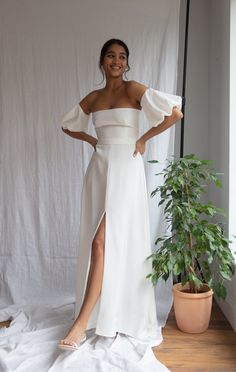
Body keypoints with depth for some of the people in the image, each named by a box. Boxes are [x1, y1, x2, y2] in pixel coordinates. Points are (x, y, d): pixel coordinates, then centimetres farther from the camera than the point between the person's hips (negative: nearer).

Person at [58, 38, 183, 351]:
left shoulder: (134, 90, -2)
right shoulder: (93, 98, 13)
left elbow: (175, 113, -12)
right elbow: (68, 126, 26)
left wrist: (144, 138, -4)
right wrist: (94, 141, 12)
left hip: (126, 168, -5)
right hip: (99, 167, 5)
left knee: (104, 240, -12)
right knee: (100, 241, 6)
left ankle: (82, 323, -10)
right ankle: (108, 312, 21)